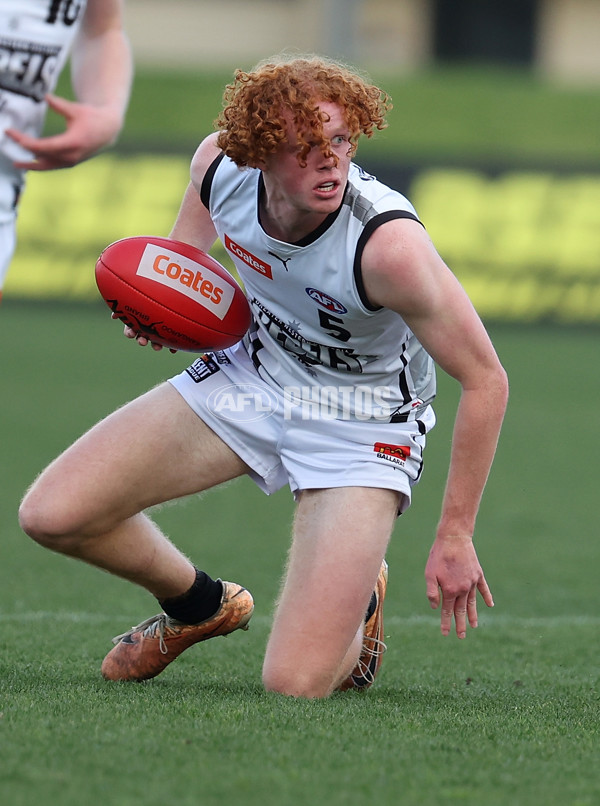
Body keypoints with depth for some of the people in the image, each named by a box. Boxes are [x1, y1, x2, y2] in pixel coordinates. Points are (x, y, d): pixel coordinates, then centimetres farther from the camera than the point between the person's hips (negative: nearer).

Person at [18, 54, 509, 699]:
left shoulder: (388, 245, -35)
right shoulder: (221, 163, -19)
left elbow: (485, 381, -23)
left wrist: (455, 536, -19)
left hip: (363, 422, -5)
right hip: (252, 372, 5)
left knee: (295, 685, -19)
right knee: (50, 515, -7)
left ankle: (356, 602, 21)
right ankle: (202, 607, 25)